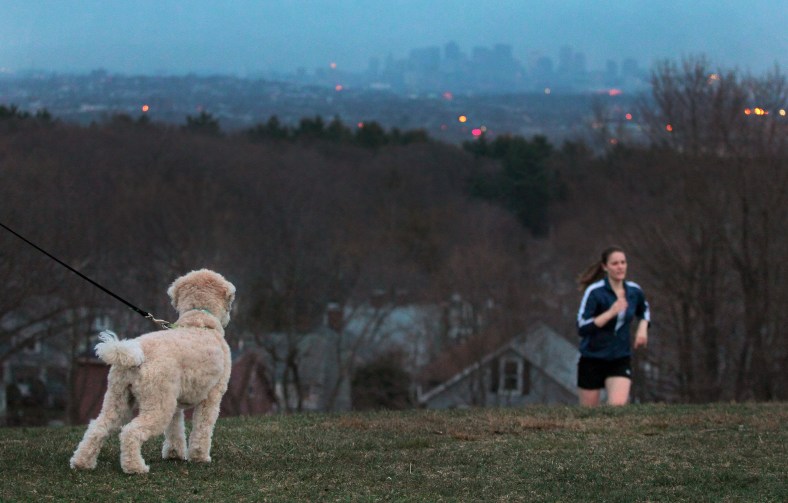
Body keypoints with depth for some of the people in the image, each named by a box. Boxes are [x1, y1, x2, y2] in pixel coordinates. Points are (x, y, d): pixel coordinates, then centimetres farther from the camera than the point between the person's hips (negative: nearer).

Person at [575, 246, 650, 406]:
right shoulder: (594, 292, -14)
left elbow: (644, 311, 25)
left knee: (618, 405, -19)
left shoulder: (634, 291, 1)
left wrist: (642, 328, 4)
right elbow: (582, 328, -22)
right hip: (592, 360, -3)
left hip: (621, 360, 3)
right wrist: (611, 312, -29)